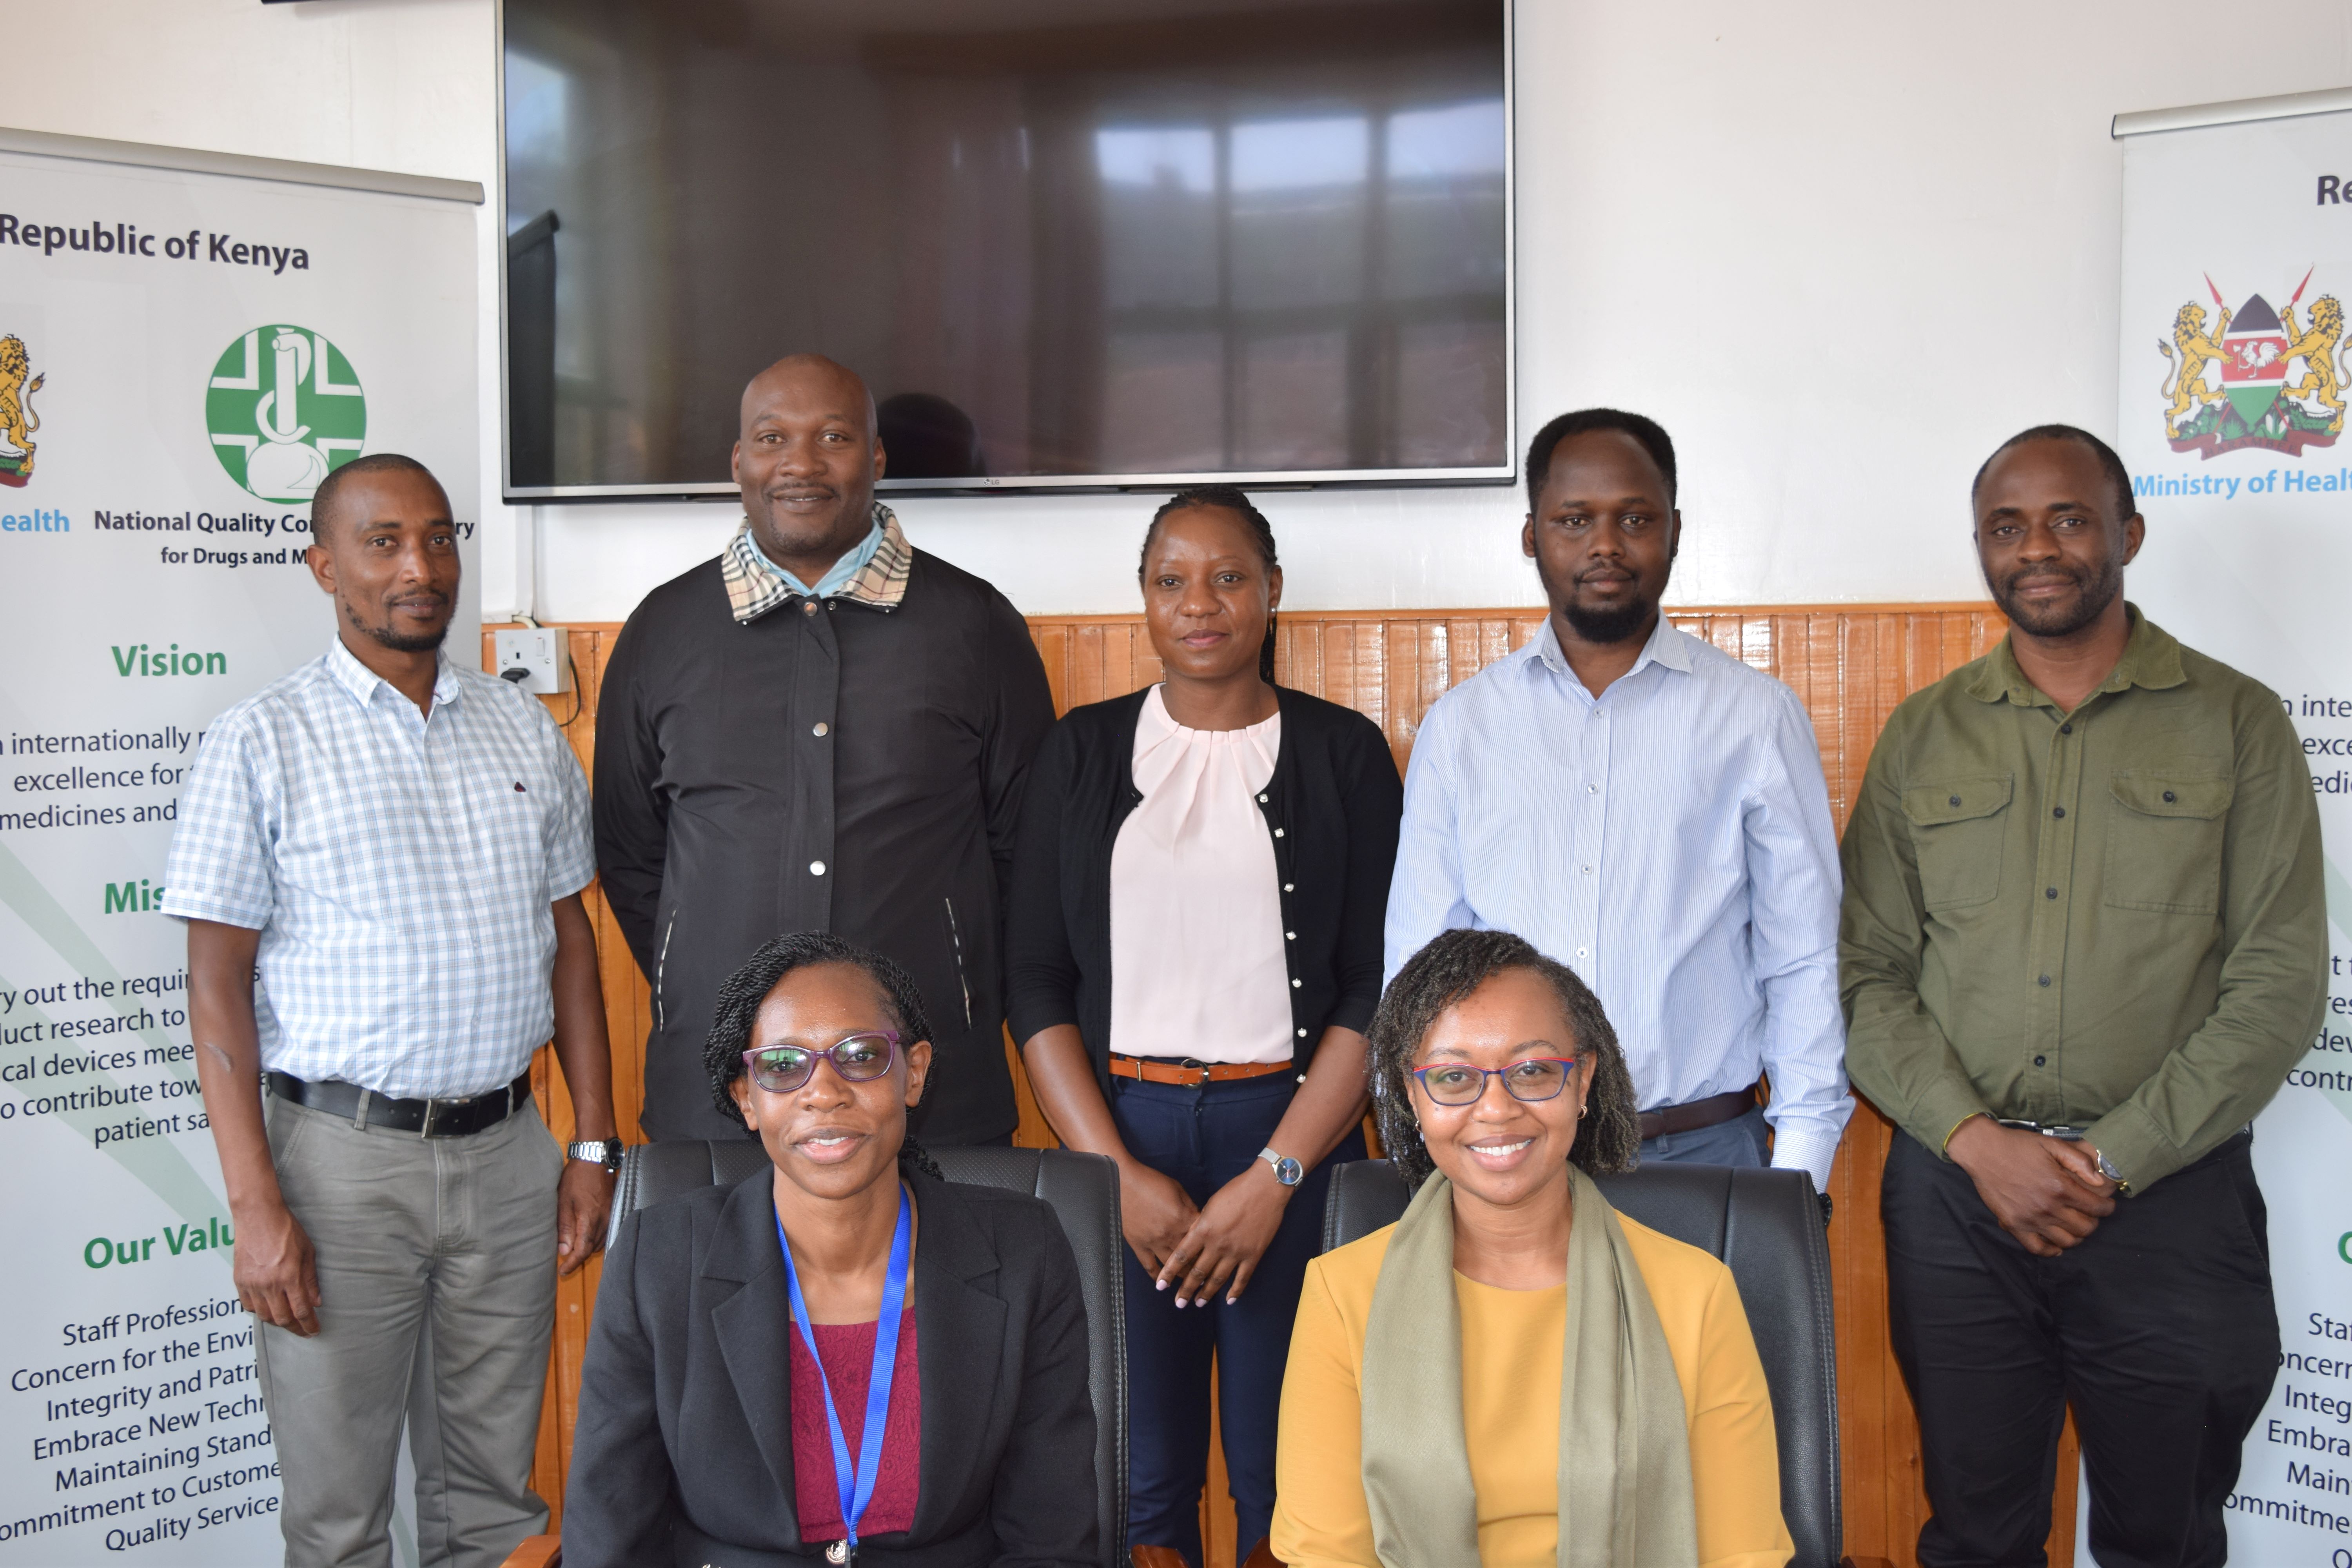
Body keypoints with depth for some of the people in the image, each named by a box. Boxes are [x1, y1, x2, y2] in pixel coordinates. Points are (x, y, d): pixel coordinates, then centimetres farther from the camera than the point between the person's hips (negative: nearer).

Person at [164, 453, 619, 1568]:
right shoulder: (262, 742, -4)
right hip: (344, 1153, -3)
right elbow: (217, 982, -6)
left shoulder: (524, 730, 8)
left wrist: (595, 1144, 7)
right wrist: (254, 1205, -12)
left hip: (508, 1149, 4)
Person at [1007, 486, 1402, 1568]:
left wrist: (1276, 1176, -9)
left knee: (1286, 1478, 2)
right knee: (1139, 1477, 4)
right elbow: (1035, 981, 4)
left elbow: (1377, 988, -1)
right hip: (1119, 1132, 1)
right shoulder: (1082, 754, 8)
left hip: (1289, 1133, -1)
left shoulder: (1343, 753, 4)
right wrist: (1119, 1172, -6)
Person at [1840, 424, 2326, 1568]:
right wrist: (1979, 1142, -11)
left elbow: (2279, 986, -6)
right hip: (1956, 1189, 2)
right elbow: (1868, 975, 3)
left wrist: (2117, 1159, -12)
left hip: (2171, 1196, -1)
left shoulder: (2236, 725, 0)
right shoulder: (1924, 736, 6)